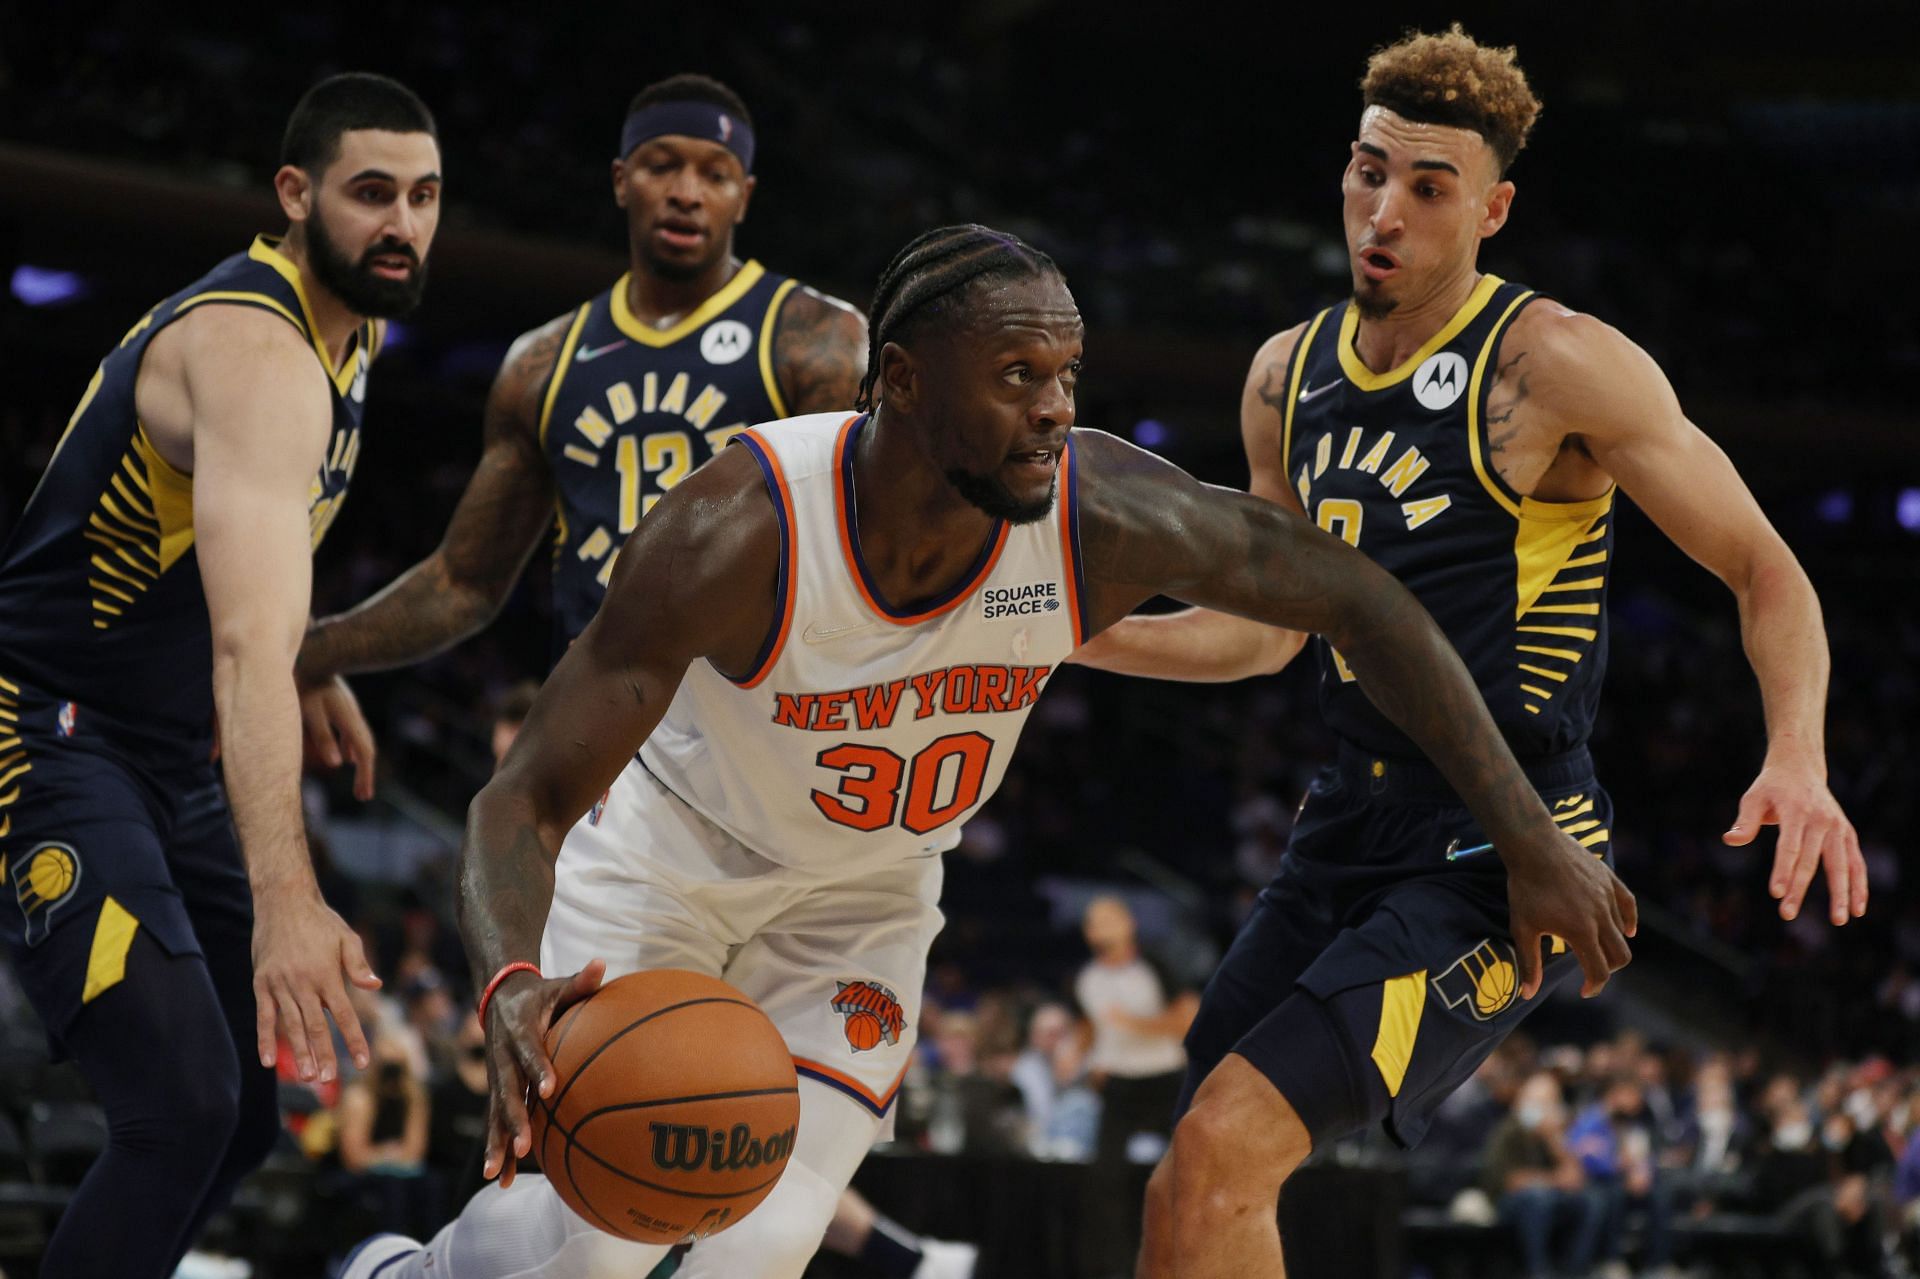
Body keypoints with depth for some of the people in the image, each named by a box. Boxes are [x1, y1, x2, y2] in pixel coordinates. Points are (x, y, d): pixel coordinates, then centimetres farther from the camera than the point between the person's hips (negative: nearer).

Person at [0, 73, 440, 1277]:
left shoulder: (354, 329, 6)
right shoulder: (256, 355, -25)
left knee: (251, 1106, 11)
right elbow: (250, 642, -41)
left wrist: (324, 675, 22)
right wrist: (284, 898, -52)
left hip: (169, 760, 10)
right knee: (183, 1102, -24)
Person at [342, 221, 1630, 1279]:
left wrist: (1532, 839, -16)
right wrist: (512, 984, -57)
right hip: (672, 843, -3)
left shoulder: (1103, 513, -30)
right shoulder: (739, 535, -37)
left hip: (868, 890, 3)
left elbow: (1357, 600, -16)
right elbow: (524, 800, -35)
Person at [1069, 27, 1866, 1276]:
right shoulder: (1288, 377, 9)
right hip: (1352, 829, 7)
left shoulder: (1555, 364, -11)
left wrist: (1797, 761, -26)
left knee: (1226, 1148, -21)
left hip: (1505, 847, -7)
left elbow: (1765, 570, -9)